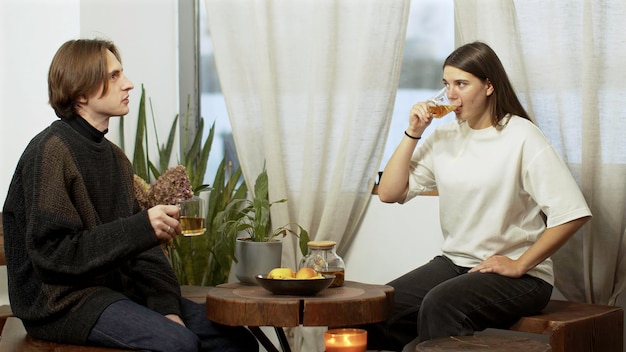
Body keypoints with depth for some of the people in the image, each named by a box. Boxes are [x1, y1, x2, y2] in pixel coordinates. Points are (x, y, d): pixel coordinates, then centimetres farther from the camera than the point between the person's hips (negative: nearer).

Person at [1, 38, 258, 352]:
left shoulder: (116, 156, 15)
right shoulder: (51, 152, -11)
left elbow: (139, 246, 12)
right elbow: (52, 252, -19)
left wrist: (167, 306, -4)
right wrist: (142, 227, -25)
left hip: (118, 289, 8)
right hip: (64, 301, -8)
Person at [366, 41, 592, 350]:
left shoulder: (522, 138, -9)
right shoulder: (443, 137, 9)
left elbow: (572, 213, -16)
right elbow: (389, 193, 6)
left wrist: (519, 265, -14)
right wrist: (413, 133, -2)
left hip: (520, 277, -5)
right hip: (454, 264, 6)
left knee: (440, 305, -33)